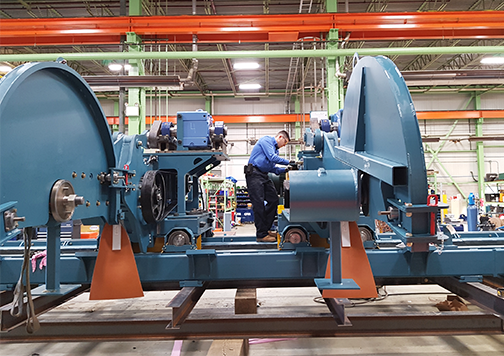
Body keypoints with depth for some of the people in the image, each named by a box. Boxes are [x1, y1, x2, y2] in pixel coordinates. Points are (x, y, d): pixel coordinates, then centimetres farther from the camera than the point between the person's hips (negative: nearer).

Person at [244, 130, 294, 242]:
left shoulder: (275, 149, 23)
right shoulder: (266, 140, -5)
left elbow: (272, 168, 19)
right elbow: (272, 157, -18)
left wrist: (285, 170, 7)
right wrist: (288, 162, -14)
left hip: (264, 176, 10)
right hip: (254, 174, -10)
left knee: (274, 200, 6)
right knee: (259, 204, -10)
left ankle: (265, 228, 16)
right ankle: (261, 235, -6)